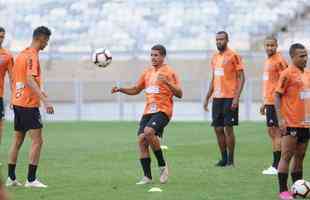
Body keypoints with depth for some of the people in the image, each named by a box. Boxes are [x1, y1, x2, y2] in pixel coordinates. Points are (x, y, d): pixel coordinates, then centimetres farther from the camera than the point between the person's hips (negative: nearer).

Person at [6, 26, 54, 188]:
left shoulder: (21, 54, 13)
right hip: (29, 105, -9)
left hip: (17, 103, 9)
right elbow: (30, 80, -26)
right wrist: (45, 100, -33)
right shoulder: (32, 56, -14)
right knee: (37, 141, -7)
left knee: (17, 140, 15)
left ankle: (11, 178, 18)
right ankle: (31, 179, -10)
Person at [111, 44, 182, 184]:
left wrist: (167, 82, -23)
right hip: (148, 111, 7)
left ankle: (162, 165, -13)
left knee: (149, 132, -29)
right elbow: (136, 90, 27)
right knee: (141, 139, -6)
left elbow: (179, 94, -8)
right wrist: (120, 89, 12)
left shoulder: (169, 72, -1)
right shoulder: (147, 72, 18)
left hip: (162, 110, -7)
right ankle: (147, 177, 0)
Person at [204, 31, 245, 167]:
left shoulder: (233, 56, -7)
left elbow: (241, 78, -9)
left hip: (229, 98, -7)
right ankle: (223, 158, 15)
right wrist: (207, 98, 17)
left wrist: (236, 97, -17)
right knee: (218, 129, 6)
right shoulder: (214, 58, 14)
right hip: (217, 98, 7)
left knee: (228, 128, -5)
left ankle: (230, 159, 3)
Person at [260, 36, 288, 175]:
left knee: (276, 132, -8)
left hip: (275, 102, -9)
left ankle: (277, 166, -8)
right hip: (269, 102, 9)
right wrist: (264, 103, 24)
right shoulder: (268, 61, 17)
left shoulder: (279, 61, -12)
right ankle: (276, 165, 16)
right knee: (271, 132, 11)